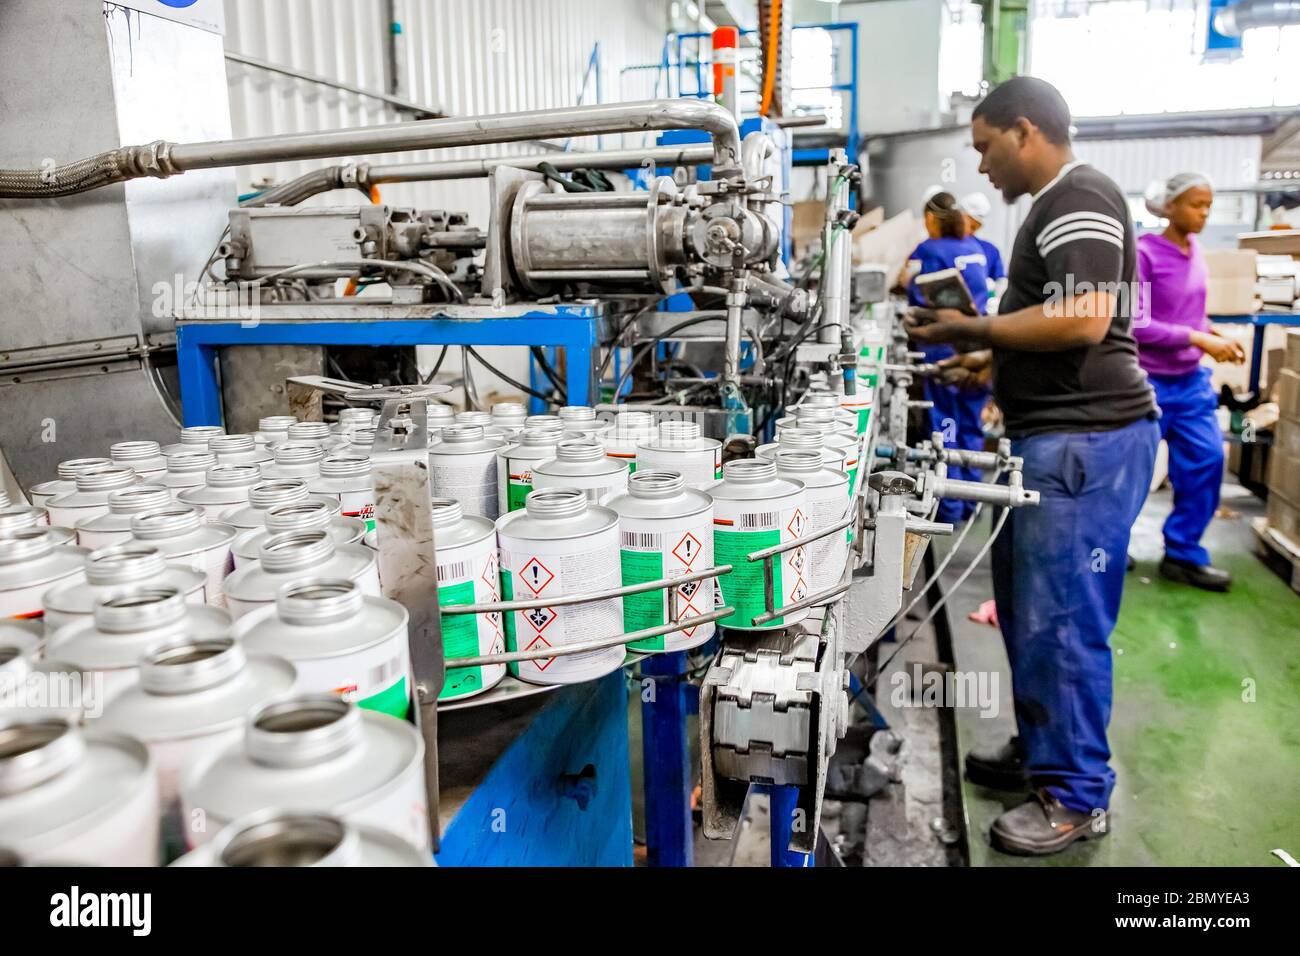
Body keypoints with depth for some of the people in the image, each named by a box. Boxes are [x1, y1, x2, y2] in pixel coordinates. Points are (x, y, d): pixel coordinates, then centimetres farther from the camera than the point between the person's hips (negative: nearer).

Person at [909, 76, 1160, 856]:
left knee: (1061, 621, -4)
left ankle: (1077, 797, 11)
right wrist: (991, 362, 15)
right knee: (1029, 611, 17)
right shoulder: (1057, 205, 20)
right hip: (1055, 437, 11)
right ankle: (1040, 752, 31)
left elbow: (1085, 318, -24)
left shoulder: (1080, 198, -12)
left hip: (1086, 441, -11)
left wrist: (975, 329, -15)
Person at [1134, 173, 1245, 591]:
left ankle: (1183, 554, 15)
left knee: (1207, 460, 3)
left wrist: (1215, 335, 0)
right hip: (1149, 381, -7)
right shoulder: (1143, 253, -15)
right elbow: (1137, 325, -20)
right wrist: (1197, 339, -20)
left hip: (1192, 380, 7)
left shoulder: (1196, 252, 7)